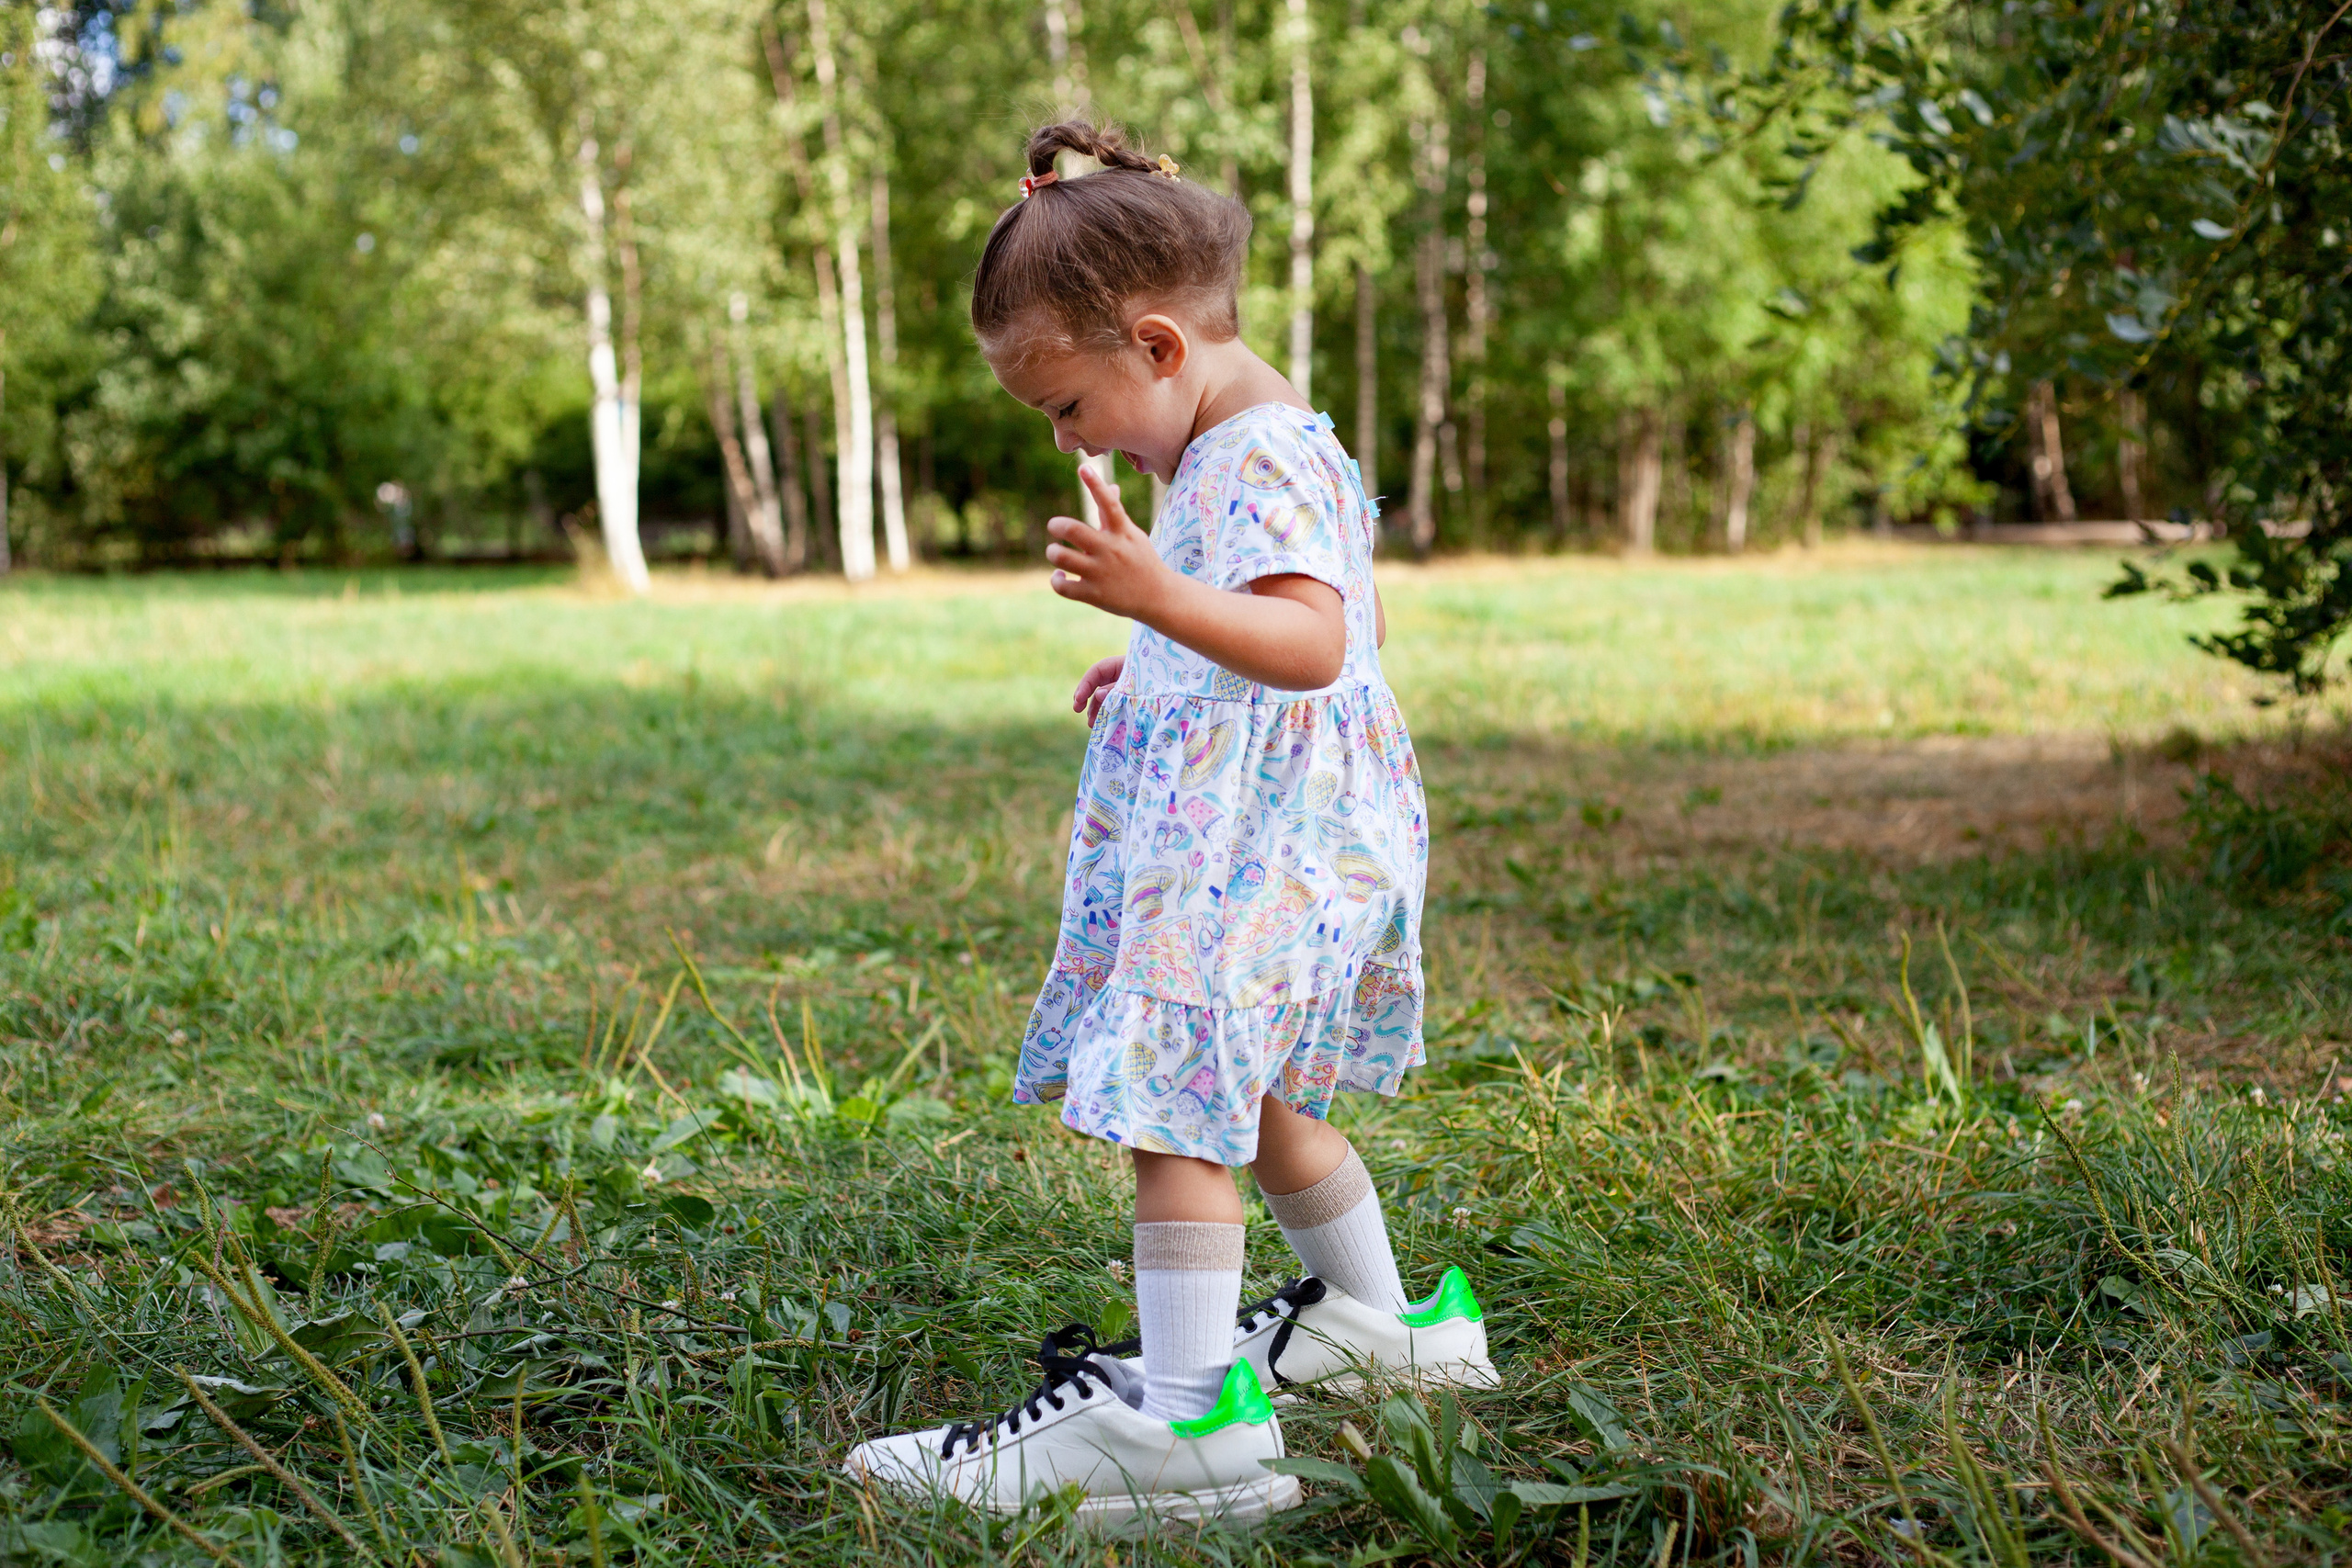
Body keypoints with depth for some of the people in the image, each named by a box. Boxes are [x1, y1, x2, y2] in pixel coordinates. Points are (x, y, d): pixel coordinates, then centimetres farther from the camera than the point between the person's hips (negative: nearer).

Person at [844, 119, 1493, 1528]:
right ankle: (1378, 1319, 38)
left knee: (1172, 1101, -14)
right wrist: (1170, 663, 26)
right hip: (1252, 832, 11)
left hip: (1252, 847, -11)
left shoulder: (1256, 460, -17)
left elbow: (1317, 641, -31)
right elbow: (1365, 625, 26)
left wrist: (1162, 596, -44)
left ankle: (1190, 1416, -17)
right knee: (1249, 1090, 23)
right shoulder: (1274, 447, 16)